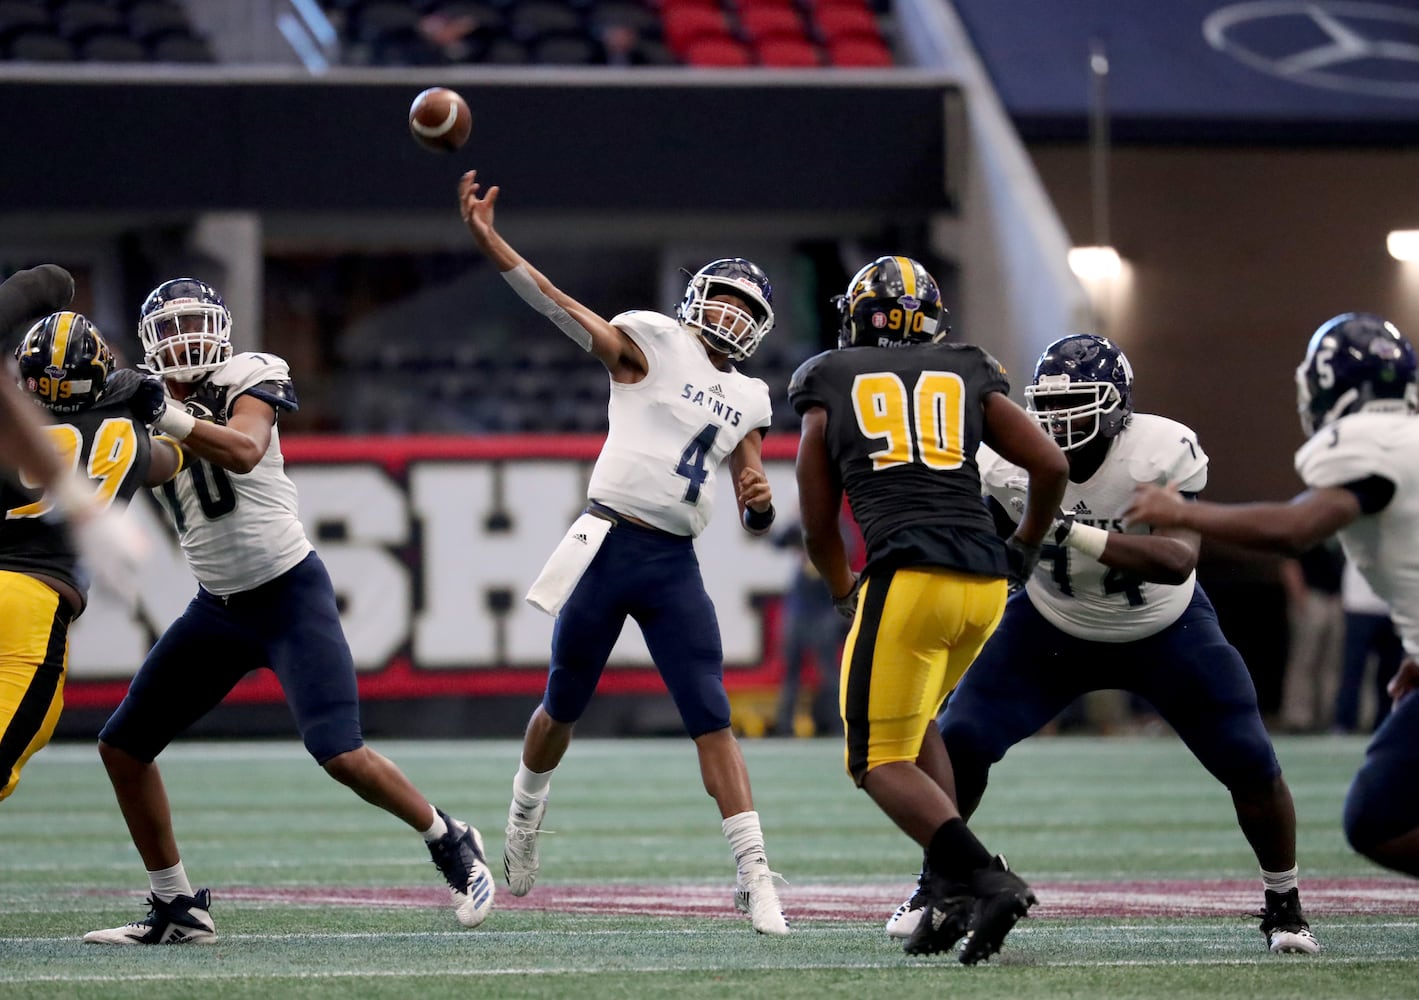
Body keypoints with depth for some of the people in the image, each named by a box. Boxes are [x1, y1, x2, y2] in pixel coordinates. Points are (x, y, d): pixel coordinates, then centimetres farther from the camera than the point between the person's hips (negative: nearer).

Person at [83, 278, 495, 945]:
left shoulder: (245, 380, -10)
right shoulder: (151, 398, 6)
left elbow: (243, 451, -30)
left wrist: (165, 415, -42)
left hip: (289, 596, -6)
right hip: (217, 608, 6)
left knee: (341, 755, -16)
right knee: (122, 748, 3)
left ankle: (452, 844, 8)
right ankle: (177, 910, 13)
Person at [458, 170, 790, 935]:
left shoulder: (748, 403, 16)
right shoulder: (652, 342, 0)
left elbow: (756, 519, 18)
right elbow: (563, 310, -13)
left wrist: (760, 502, -7)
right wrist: (486, 242, -25)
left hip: (676, 567, 3)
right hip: (609, 547, -3)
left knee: (713, 721, -6)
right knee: (563, 707, 11)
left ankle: (754, 879, -8)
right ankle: (524, 818, 39)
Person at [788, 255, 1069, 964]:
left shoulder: (829, 387, 15)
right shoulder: (968, 379, 18)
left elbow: (818, 528, 18)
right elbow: (1050, 465, 9)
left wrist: (846, 594, 37)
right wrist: (1023, 553, 25)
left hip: (907, 577, -4)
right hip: (984, 582, 4)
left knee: (881, 761, 2)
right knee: (914, 720, 25)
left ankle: (984, 879, -20)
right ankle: (953, 888, 10)